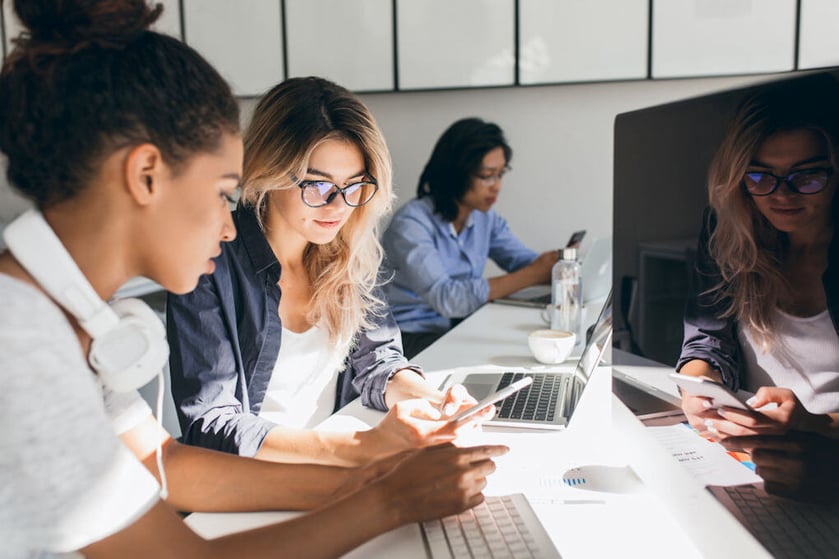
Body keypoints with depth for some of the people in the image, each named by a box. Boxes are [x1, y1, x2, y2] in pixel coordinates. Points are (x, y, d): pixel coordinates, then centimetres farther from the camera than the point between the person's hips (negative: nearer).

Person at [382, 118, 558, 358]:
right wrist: (531, 275, -29)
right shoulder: (411, 223, -19)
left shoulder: (485, 218, 6)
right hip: (410, 338, -7)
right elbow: (445, 298, -29)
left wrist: (553, 265, -22)